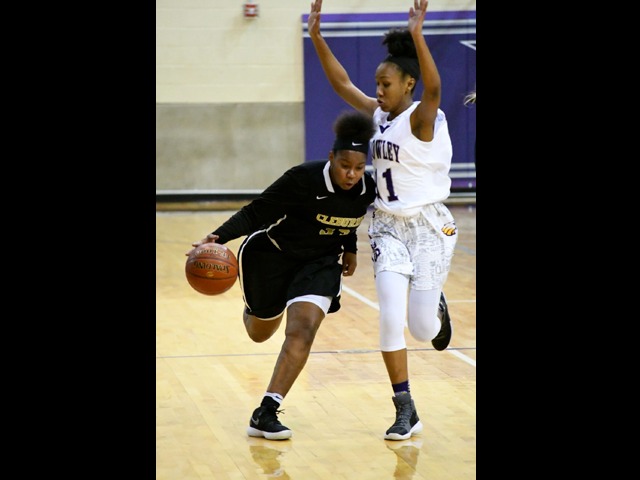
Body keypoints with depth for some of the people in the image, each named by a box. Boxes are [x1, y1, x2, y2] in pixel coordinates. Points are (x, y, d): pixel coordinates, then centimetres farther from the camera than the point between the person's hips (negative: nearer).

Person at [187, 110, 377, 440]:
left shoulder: (367, 189, -14)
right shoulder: (304, 179, -30)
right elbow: (256, 212, -28)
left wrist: (349, 249, 14)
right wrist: (218, 238, -40)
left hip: (320, 262, 2)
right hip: (270, 254, -2)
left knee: (303, 330, -21)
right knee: (259, 333, 17)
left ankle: (265, 414, -17)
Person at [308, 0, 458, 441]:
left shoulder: (422, 118, -16)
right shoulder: (380, 114, 4)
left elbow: (434, 89, -37)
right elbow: (342, 83, 11)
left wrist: (418, 36, -50)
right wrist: (317, 37, 1)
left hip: (428, 228, -5)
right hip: (388, 227, 5)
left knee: (422, 329, -2)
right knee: (391, 318, -9)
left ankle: (436, 309, 37)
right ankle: (406, 412, -1)